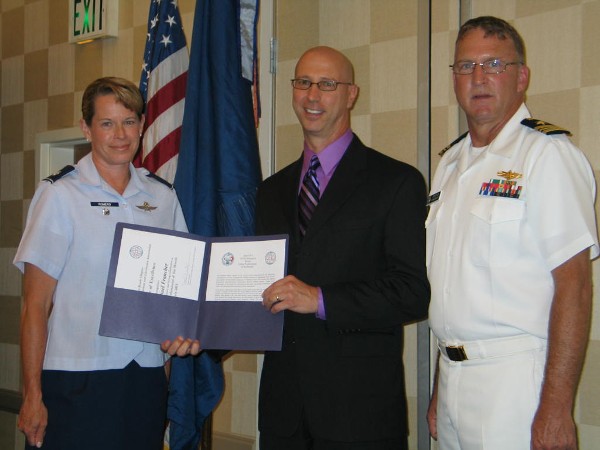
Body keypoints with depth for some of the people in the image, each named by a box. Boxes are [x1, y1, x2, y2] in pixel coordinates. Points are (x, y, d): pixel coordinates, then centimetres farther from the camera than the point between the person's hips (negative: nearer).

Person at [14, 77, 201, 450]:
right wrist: (32, 395, -9)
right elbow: (36, 305, -5)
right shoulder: (60, 195, -4)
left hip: (147, 377, 4)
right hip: (75, 381, -4)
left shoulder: (164, 196, 8)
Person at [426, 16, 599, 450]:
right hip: (452, 377, 7)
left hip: (515, 379, -7)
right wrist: (439, 390, 15)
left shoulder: (548, 154, -10)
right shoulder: (451, 163, 13)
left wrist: (556, 407, -20)